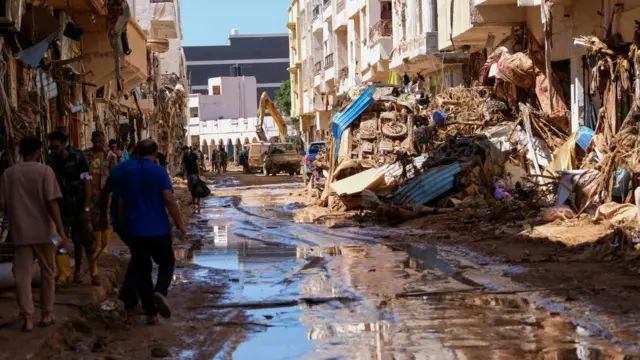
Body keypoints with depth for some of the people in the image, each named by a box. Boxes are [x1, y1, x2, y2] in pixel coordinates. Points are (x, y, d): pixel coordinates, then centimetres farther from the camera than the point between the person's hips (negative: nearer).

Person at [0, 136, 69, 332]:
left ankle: (27, 317, -2)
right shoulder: (44, 171, -7)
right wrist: (61, 231, -12)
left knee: (22, 275, 4)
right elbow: (52, 203, -13)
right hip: (42, 231, -2)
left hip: (20, 232, 2)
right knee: (47, 273, 14)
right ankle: (47, 314, 19)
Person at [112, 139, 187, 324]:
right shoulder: (159, 171, -7)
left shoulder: (123, 172, 6)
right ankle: (160, 292, -13)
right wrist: (180, 225, -10)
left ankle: (150, 312, 8)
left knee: (141, 268, 10)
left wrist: (123, 227, 19)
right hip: (159, 229, -3)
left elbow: (120, 203, 9)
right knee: (167, 262, 15)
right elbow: (169, 200, -15)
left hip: (135, 230, 3)